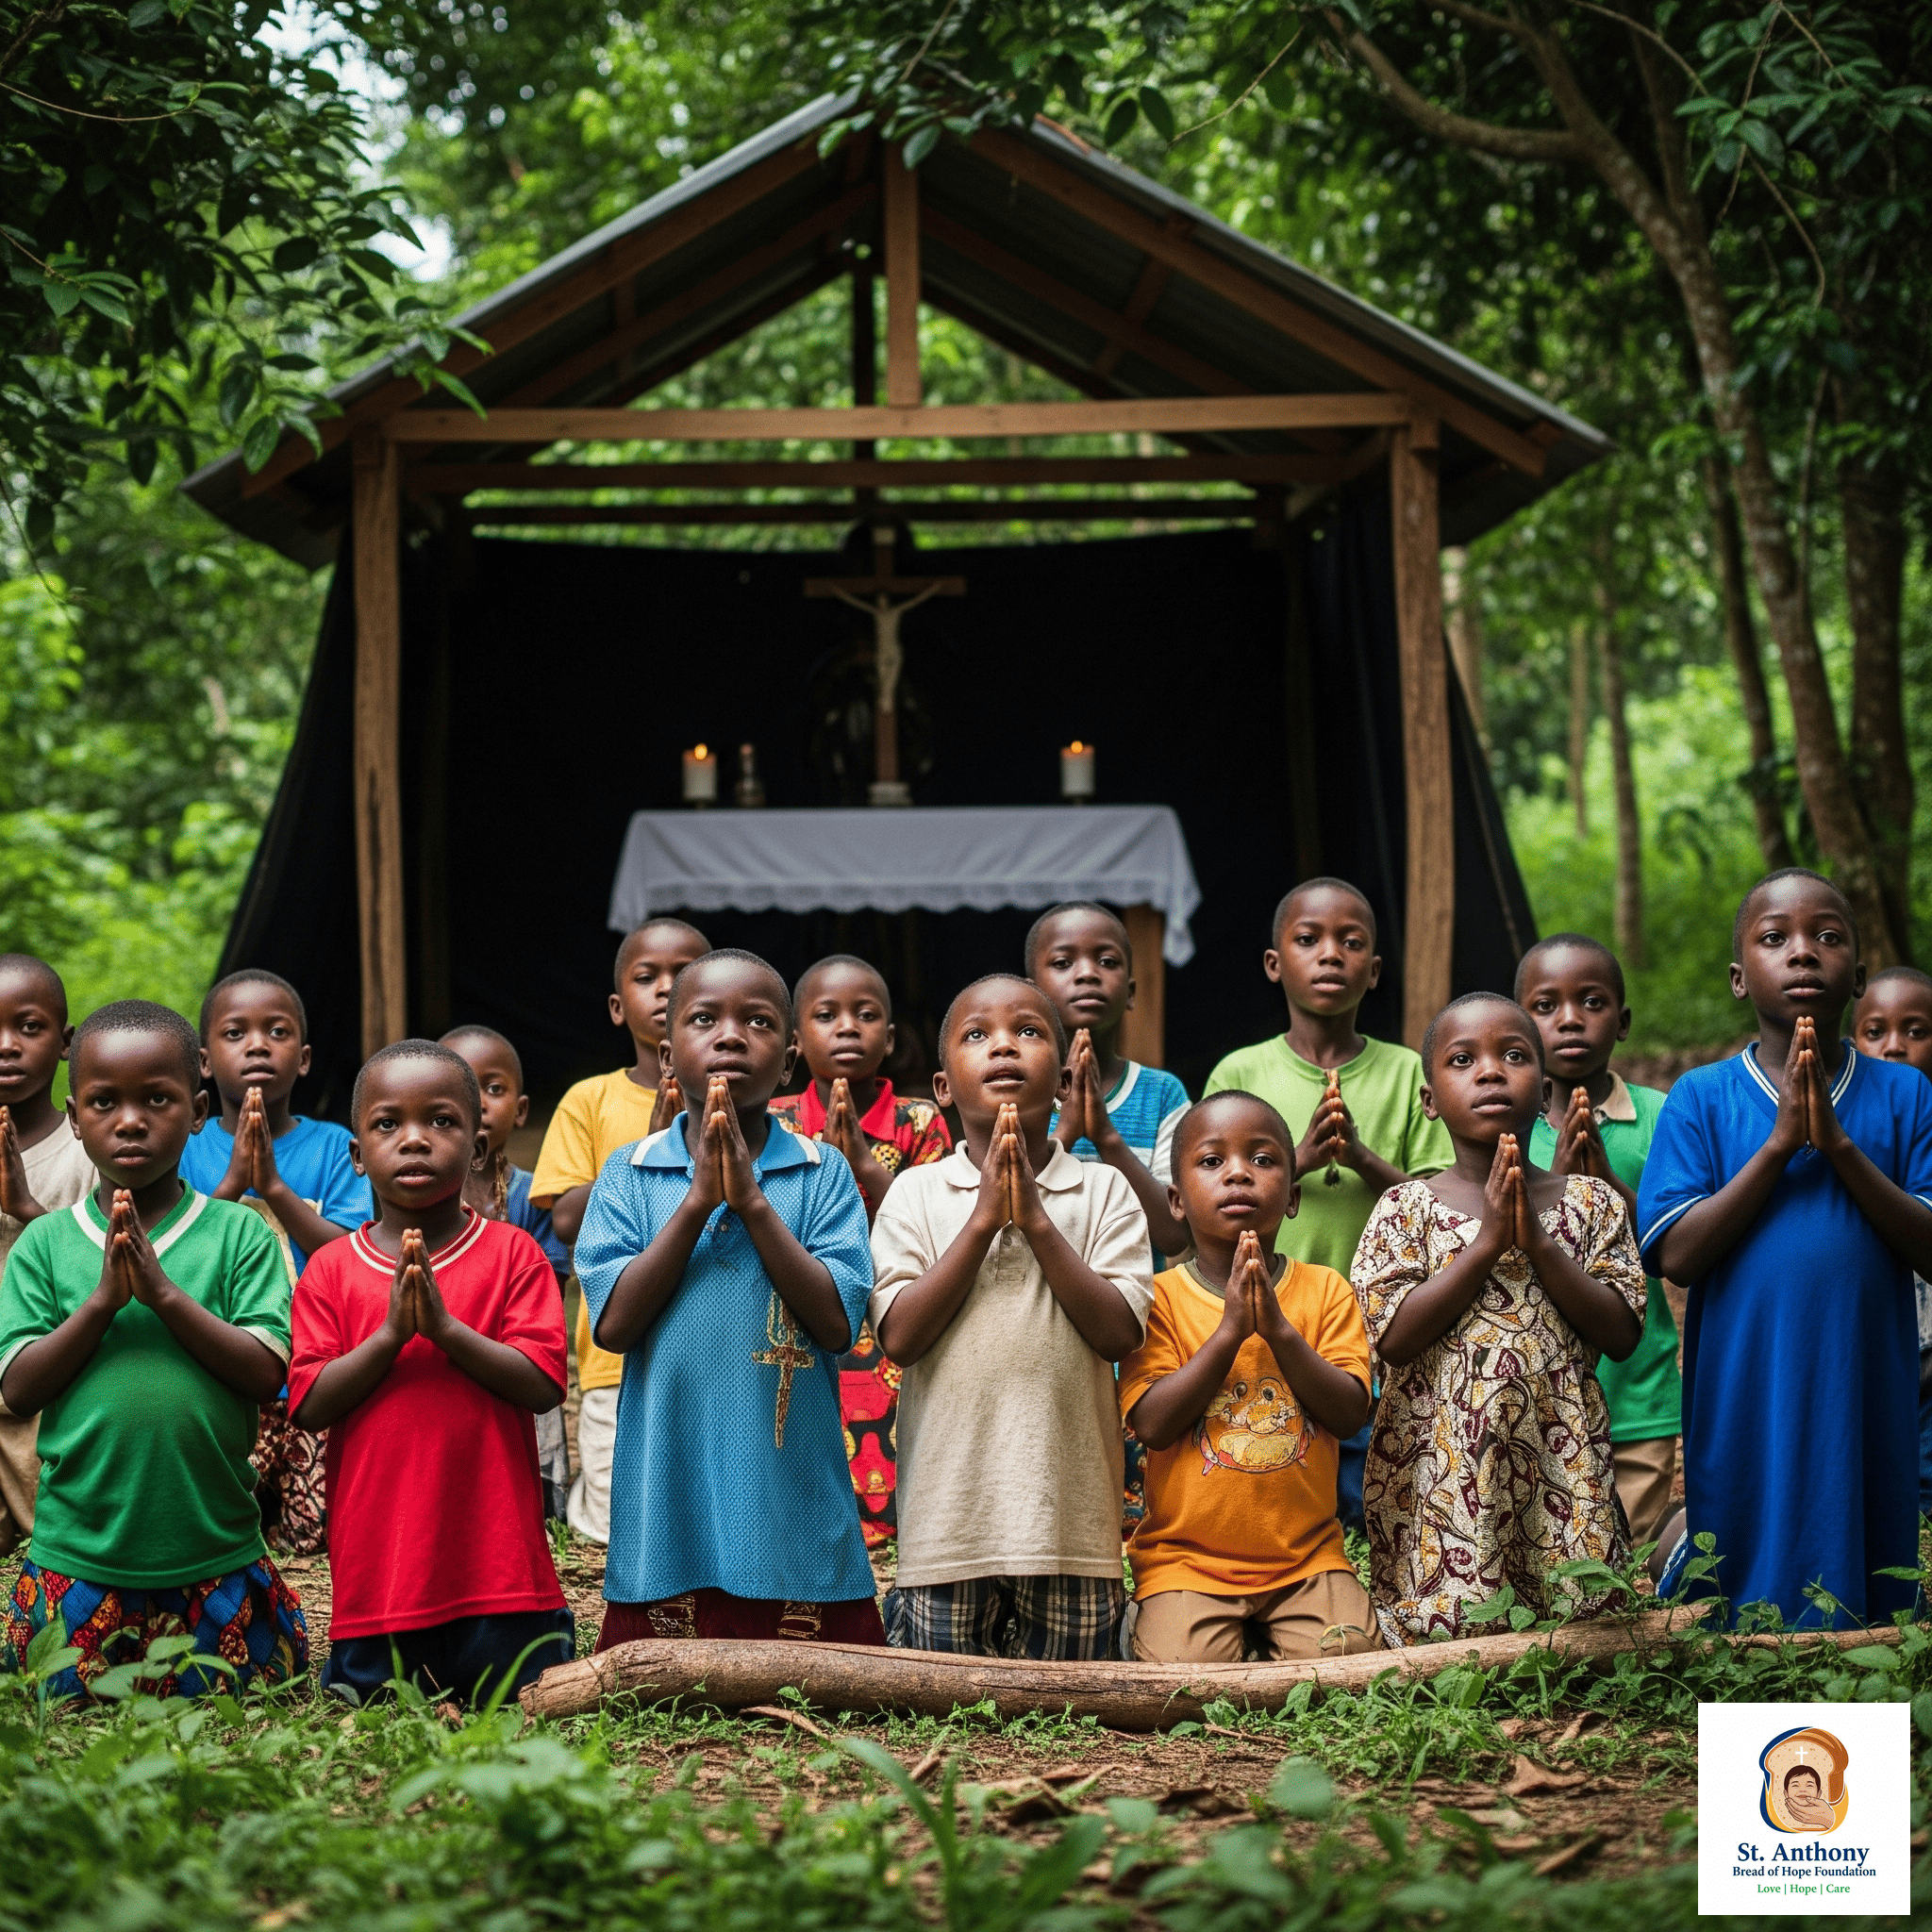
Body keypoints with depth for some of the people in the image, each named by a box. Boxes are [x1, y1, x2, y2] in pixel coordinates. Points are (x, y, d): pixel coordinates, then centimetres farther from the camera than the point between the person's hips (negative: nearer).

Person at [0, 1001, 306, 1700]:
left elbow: (266, 1374, -10)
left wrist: (164, 1291, -19)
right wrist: (103, 1300, -17)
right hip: (76, 1561, 1)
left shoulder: (240, 1235, -2)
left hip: (218, 1565, -1)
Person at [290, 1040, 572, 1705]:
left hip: (499, 1572, -1)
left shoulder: (514, 1255, 3)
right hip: (376, 1571, 1)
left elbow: (542, 1386, -7)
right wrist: (392, 1332, -15)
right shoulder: (330, 1270, 6)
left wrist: (445, 1325, -17)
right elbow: (310, 1406, -3)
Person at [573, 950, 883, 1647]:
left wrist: (752, 1199, -13)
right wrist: (697, 1200, -12)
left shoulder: (822, 1173, 3)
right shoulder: (628, 1176, 5)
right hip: (669, 1505, 0)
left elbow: (837, 1323, -8)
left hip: (793, 1510, 0)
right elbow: (614, 1323, -6)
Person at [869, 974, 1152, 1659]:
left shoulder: (1103, 1191, 4)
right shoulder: (917, 1194, 4)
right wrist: (983, 1218, -11)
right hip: (950, 1519, 0)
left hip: (1069, 1519, 0)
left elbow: (1118, 1333, -7)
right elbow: (900, 1337, -7)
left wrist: (1035, 1219, -11)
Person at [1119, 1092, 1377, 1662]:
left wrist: (1278, 1328, -19)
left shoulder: (1326, 1290, 4)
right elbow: (1153, 1424, -13)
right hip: (1186, 1556, -2)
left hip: (1307, 1556, 2)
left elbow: (1348, 1415, -7)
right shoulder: (1160, 1297, -1)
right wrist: (1230, 1330, -20)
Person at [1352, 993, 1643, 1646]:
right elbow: (1393, 1339, -10)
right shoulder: (1405, 1209, 1)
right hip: (1441, 1470, -1)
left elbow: (1622, 1336, -2)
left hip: (1561, 1466, 2)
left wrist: (1538, 1243, -12)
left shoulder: (1591, 1203, 6)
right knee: (1441, 1637, -1)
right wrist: (1486, 1241, -14)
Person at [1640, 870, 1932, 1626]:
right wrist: (1780, 1143, -14)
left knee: (1867, 1611, 6)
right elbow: (1676, 1255, -8)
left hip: (1867, 1410, 1)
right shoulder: (1701, 1098, 1)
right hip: (1745, 1412, -1)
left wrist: (1838, 1143, -15)